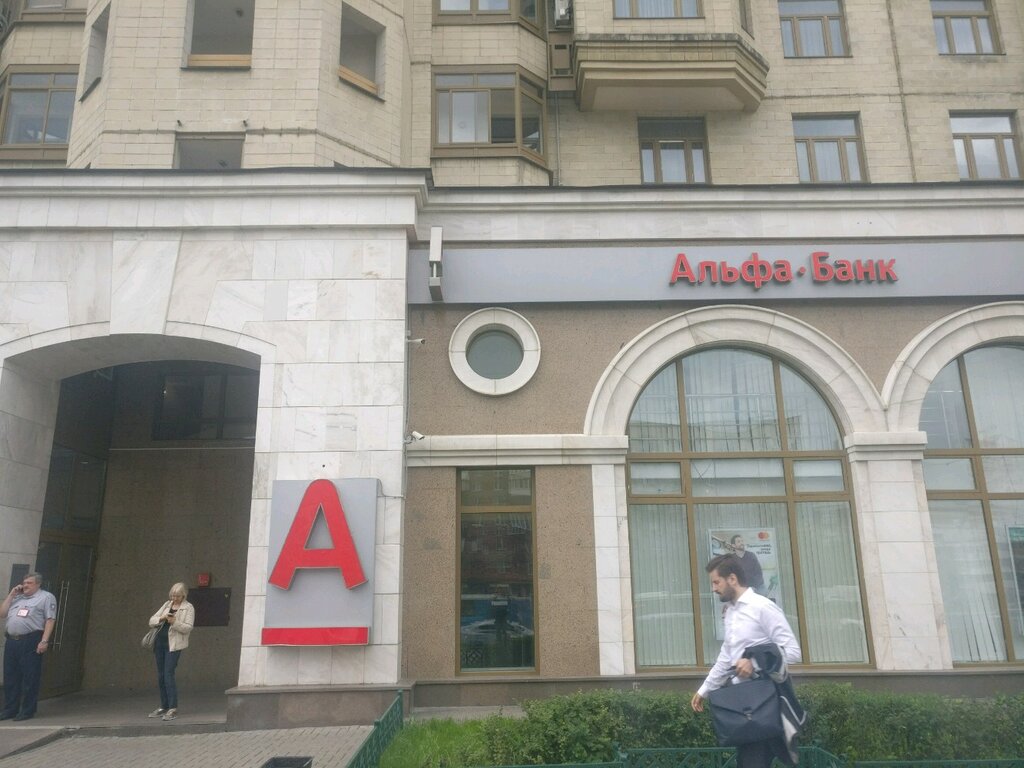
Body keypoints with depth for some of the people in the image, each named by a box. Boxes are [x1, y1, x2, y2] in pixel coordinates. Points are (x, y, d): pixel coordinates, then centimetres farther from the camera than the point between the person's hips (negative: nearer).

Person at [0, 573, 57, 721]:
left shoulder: (46, 597, 2)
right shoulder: (17, 598, 23)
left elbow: (50, 620, -6)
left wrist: (44, 641, -17)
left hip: (31, 642, -6)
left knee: (30, 678, -4)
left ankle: (28, 710, 1)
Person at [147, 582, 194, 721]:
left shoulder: (188, 608, -1)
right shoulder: (167, 605, 15)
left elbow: (188, 628, -11)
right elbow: (151, 621, 10)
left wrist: (174, 622, -25)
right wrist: (161, 618, -10)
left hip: (173, 645, -6)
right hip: (160, 642, 6)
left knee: (168, 675, -12)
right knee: (160, 676, 9)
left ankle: (173, 708, -7)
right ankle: (163, 707, 18)